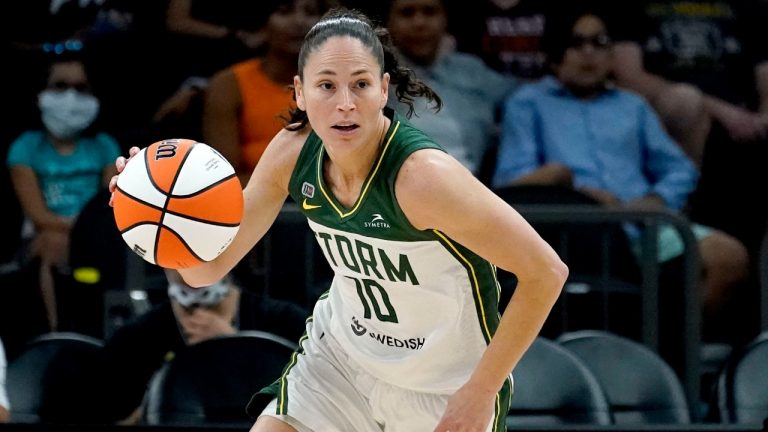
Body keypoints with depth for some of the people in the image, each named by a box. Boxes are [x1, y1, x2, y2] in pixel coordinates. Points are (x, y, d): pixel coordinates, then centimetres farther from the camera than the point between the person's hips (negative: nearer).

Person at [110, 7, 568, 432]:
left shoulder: (421, 174, -31)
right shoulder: (292, 153, -13)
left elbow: (546, 271, -27)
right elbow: (209, 266, -6)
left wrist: (481, 391, -23)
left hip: (446, 389, -5)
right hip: (341, 350, 5)